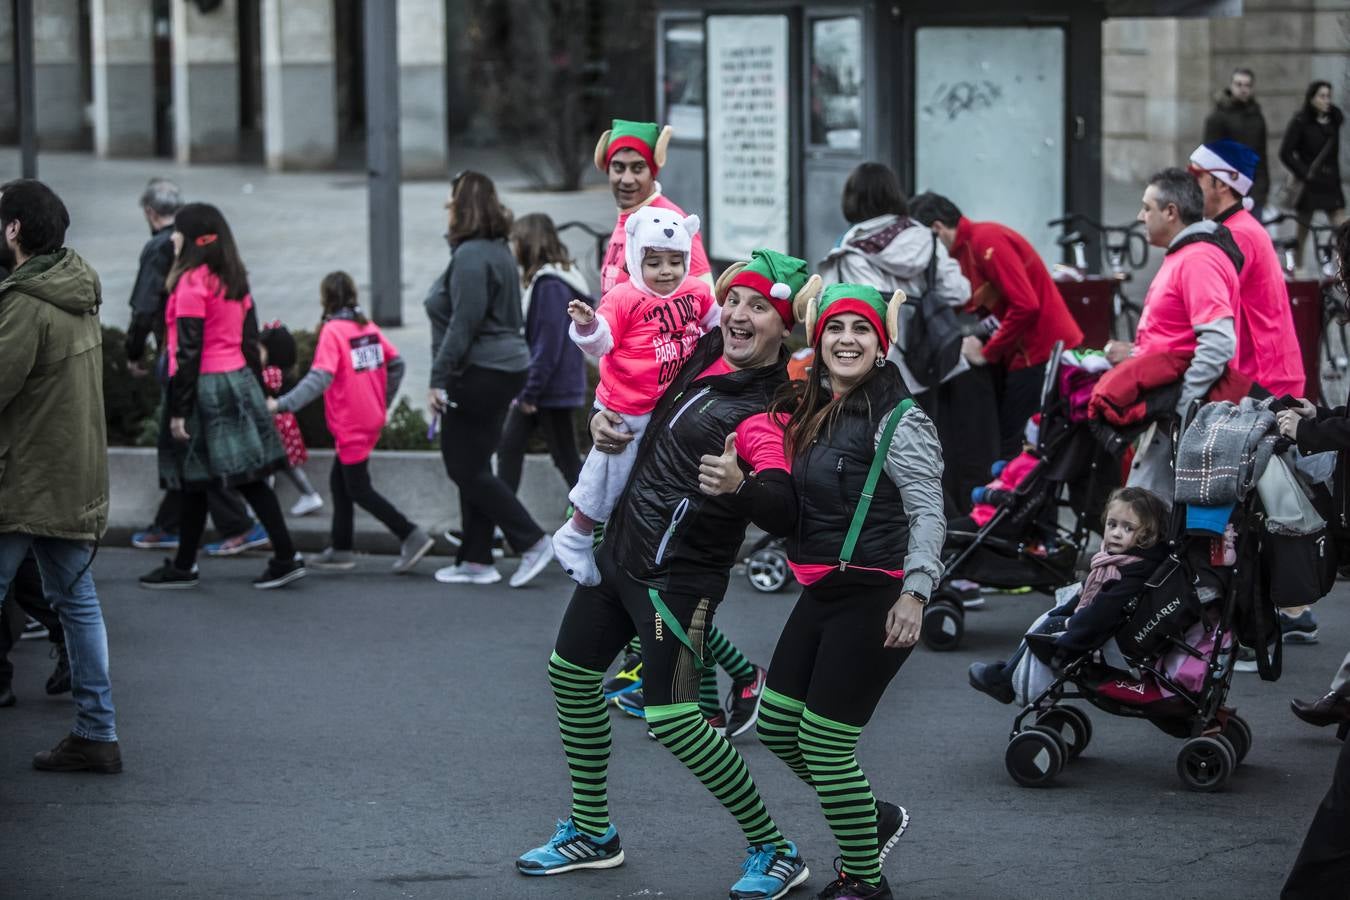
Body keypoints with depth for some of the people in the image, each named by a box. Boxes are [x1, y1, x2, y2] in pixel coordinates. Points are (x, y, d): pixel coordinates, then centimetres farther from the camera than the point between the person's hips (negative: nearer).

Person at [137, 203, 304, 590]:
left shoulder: (192, 282, -15)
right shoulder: (234, 279, 10)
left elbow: (188, 350, -17)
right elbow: (250, 337, 14)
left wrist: (179, 409, -15)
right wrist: (255, 390, 20)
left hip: (205, 388, -8)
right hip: (239, 383, 8)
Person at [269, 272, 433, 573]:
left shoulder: (333, 331, -16)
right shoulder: (368, 326, 6)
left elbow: (319, 378, -26)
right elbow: (396, 364, 10)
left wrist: (282, 404, -29)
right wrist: (383, 403, 19)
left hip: (351, 425, -8)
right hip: (372, 420, 8)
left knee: (358, 490, -1)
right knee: (340, 481, 17)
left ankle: (411, 536, -8)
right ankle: (340, 550, 20)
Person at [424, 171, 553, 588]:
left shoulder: (471, 256, -17)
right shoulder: (498, 251, 14)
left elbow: (464, 323, -22)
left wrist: (439, 379, -20)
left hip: (479, 374, -10)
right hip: (506, 368, 10)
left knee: (466, 468, -4)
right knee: (473, 467, 14)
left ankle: (532, 542, -6)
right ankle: (475, 559, 17)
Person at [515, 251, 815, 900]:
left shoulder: (767, 412, -21)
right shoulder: (705, 354, 3)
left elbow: (783, 510, -36)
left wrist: (740, 486, -56)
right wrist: (606, 419, 4)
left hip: (677, 574, -9)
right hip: (621, 550, 9)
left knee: (671, 718, -13)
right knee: (570, 673, 18)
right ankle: (590, 834, 33)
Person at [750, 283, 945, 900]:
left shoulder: (898, 420, -12)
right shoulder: (809, 413, 11)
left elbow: (927, 512, -18)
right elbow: (784, 503, 22)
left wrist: (914, 594, -26)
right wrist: (736, 483, 6)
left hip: (874, 597, -9)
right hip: (821, 593, 9)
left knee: (824, 741, -5)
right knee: (776, 724, 11)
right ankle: (875, 819, 32)